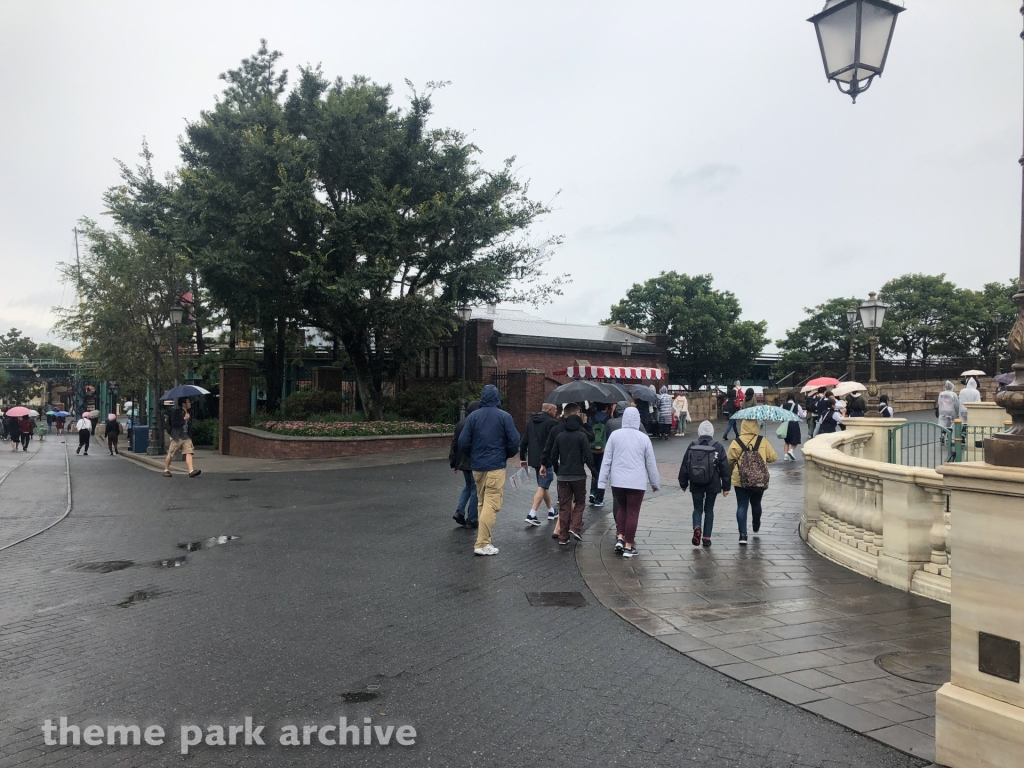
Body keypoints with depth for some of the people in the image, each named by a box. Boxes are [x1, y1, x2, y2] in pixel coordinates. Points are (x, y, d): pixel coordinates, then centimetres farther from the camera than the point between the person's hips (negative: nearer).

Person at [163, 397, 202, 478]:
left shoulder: (189, 412, 13)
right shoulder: (176, 411, -8)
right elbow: (174, 423, -17)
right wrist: (184, 419, -17)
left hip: (186, 436, 5)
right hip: (177, 436, -5)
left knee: (189, 452, -10)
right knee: (171, 454, 4)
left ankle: (191, 471, -19)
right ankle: (166, 470, 21)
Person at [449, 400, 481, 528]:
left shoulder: (460, 424, 7)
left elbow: (454, 444, 11)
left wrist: (453, 463, 17)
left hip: (463, 462, 7)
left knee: (468, 486, 23)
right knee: (475, 489, 4)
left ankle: (460, 511, 10)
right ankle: (471, 520, 8)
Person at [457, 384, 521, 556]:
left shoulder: (472, 416, 2)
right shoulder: (504, 417, -5)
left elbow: (463, 442, -2)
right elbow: (514, 442, -7)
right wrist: (507, 455, 13)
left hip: (477, 467, 4)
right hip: (496, 466, -4)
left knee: (482, 502, 18)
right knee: (491, 505, -2)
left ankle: (483, 535, 23)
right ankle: (482, 544, -5)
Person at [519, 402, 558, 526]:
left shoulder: (531, 421, 12)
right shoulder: (552, 422, -12)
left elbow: (523, 441, 14)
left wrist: (522, 458, 19)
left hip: (534, 459, 8)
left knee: (544, 486, 20)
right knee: (542, 487, -5)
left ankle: (551, 511, 31)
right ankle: (532, 515, -11)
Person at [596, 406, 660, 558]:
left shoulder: (615, 435, -2)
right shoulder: (644, 438, -4)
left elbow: (606, 460, -1)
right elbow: (651, 463, 3)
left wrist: (602, 481, 4)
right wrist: (655, 483, 14)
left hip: (617, 481, 2)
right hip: (637, 482, -2)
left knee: (622, 508, 20)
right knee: (633, 513, 5)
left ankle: (619, 538, 9)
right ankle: (628, 547, 9)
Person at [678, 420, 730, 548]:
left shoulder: (692, 446, -2)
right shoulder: (718, 447, -5)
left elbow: (684, 466, 2)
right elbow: (725, 468, -3)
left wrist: (683, 483, 13)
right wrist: (726, 486, 4)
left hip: (696, 485, 0)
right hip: (713, 485, 0)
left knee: (697, 508, 13)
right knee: (709, 509, 12)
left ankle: (697, 528, -14)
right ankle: (706, 537, 13)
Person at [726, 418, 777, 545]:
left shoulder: (736, 443, -8)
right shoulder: (763, 441, -6)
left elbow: (729, 461, -1)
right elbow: (773, 457, -3)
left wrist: (730, 473, 19)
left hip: (740, 481, -2)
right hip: (760, 480, 2)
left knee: (742, 506, 1)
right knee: (756, 504, 23)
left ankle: (743, 534, -9)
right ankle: (756, 526, 46)